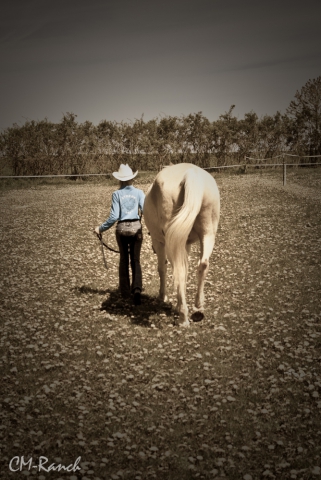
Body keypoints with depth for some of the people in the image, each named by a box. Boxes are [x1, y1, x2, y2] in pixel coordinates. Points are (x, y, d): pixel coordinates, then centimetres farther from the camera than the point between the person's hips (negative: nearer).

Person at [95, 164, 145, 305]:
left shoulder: (117, 194, -4)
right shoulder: (139, 192, -2)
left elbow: (114, 217, -8)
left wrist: (101, 228, 3)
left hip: (122, 228, 0)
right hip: (136, 227, 0)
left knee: (124, 259, 15)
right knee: (135, 260, 7)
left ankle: (125, 291, 21)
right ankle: (137, 287, -14)